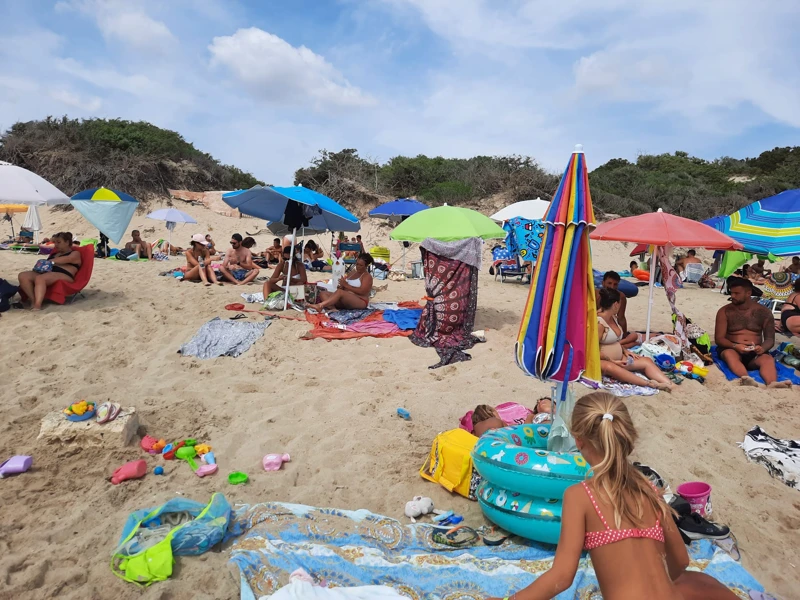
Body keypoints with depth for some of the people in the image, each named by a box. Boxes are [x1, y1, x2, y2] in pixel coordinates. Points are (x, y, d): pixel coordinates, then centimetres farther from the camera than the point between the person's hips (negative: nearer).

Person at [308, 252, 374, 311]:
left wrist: (346, 285, -18)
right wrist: (342, 286, -8)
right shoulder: (352, 274, 23)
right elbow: (345, 289, 17)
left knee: (339, 292, -35)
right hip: (346, 301, 8)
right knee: (323, 293, -7)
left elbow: (362, 291, -17)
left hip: (360, 302, -8)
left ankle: (320, 306, -50)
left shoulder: (367, 276, -1)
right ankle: (330, 307, -40)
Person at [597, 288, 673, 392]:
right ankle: (648, 383, -51)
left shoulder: (613, 317, 10)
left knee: (646, 361, -7)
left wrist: (625, 351, 6)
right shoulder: (599, 322, -18)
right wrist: (612, 361, -21)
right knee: (610, 367, -41)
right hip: (603, 361, -9)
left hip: (618, 359, 10)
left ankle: (668, 384, -28)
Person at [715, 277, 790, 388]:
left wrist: (763, 348, -19)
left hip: (755, 352, 2)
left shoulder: (763, 312, 10)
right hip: (732, 349, -2)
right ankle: (746, 379, -64)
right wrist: (735, 346, -23)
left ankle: (772, 384, -62)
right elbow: (719, 338, -2)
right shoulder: (725, 312, 5)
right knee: (729, 354, -37)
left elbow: (770, 339, 6)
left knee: (768, 359, -32)